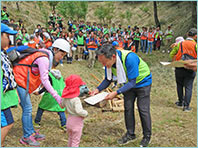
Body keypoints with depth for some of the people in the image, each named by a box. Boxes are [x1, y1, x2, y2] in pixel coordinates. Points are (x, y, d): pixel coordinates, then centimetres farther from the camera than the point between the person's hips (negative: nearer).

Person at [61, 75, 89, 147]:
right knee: (75, 141, 6)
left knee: (70, 138, 27)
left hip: (69, 121, 8)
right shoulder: (76, 100, -27)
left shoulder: (65, 98, -2)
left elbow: (62, 104, 16)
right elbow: (79, 111, -32)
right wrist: (86, 113, -16)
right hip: (76, 122, -8)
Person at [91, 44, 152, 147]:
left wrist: (116, 93, -42)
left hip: (142, 81, -6)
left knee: (143, 109, -3)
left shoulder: (129, 58, -40)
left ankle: (147, 136, 16)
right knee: (128, 108, 7)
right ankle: (130, 134, 23)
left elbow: (132, 82, -35)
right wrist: (98, 89, -22)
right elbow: (108, 79, -5)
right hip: (129, 83, 6)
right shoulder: (109, 62, -19)